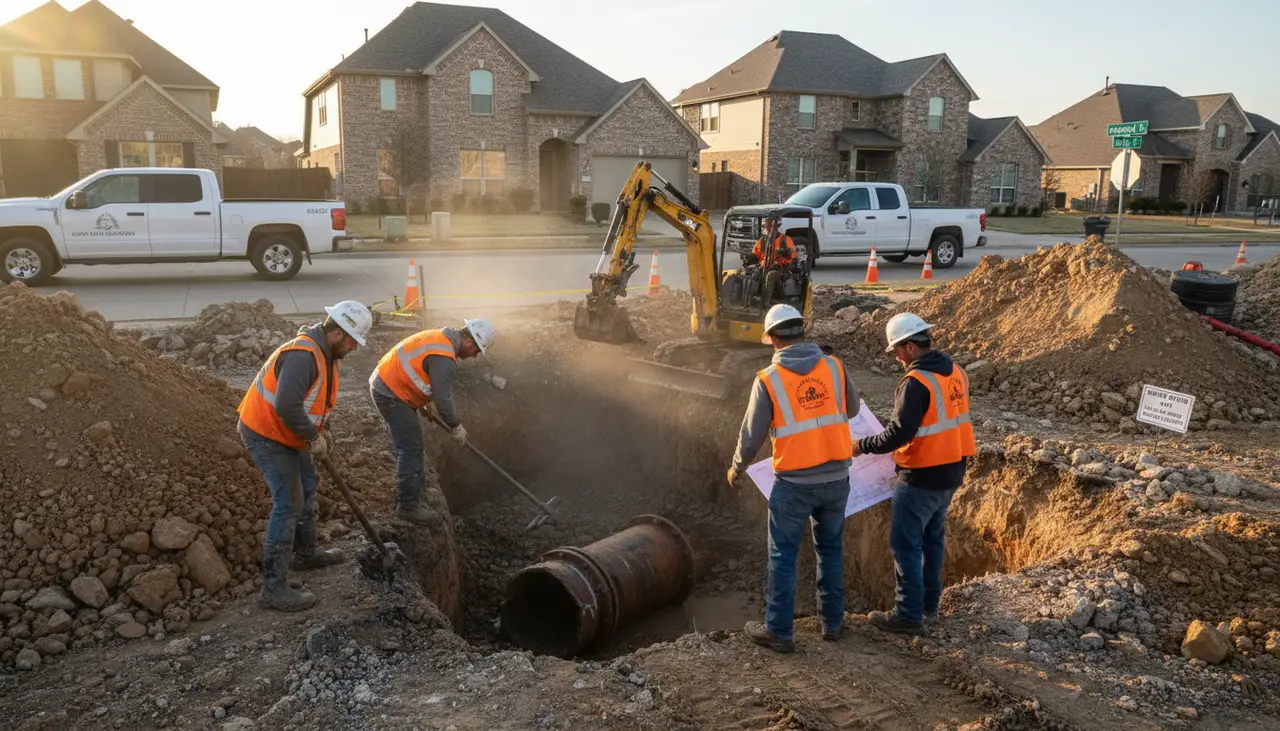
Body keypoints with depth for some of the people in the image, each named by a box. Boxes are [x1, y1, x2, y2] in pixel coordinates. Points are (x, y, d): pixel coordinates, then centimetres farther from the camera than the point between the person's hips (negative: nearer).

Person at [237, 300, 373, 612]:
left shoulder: (326, 353, 5)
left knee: (307, 487, 23)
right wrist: (314, 438, -26)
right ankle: (274, 587, -6)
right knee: (289, 504, -11)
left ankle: (306, 553, 42)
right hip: (265, 434, -11)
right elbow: (286, 405, -39)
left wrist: (318, 433, 6)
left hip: (287, 433, 11)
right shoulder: (302, 355, -30)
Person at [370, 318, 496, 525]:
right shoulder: (444, 358, -24)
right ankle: (409, 506, 2)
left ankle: (406, 498, 33)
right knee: (411, 451, -5)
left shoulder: (441, 337, 8)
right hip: (391, 394, -11)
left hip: (385, 383, 11)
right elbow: (443, 398, -21)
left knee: (409, 448, 20)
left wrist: (426, 402, 24)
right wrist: (456, 426, -7)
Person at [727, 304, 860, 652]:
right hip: (836, 478, 4)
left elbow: (752, 436, -5)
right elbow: (851, 409, 15)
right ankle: (832, 622, 30)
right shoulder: (834, 366, -2)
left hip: (795, 483, -4)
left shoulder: (768, 379, -11)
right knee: (831, 550, 19)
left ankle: (778, 631, 15)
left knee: (783, 556, 9)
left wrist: (737, 469, 13)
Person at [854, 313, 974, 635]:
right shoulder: (956, 372, 5)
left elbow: (899, 433, -24)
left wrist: (863, 446, -11)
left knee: (906, 545, 1)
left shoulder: (916, 383, -22)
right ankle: (929, 607, 30)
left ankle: (909, 615, 7)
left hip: (921, 478, -9)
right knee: (932, 540, 20)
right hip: (951, 472, 9)